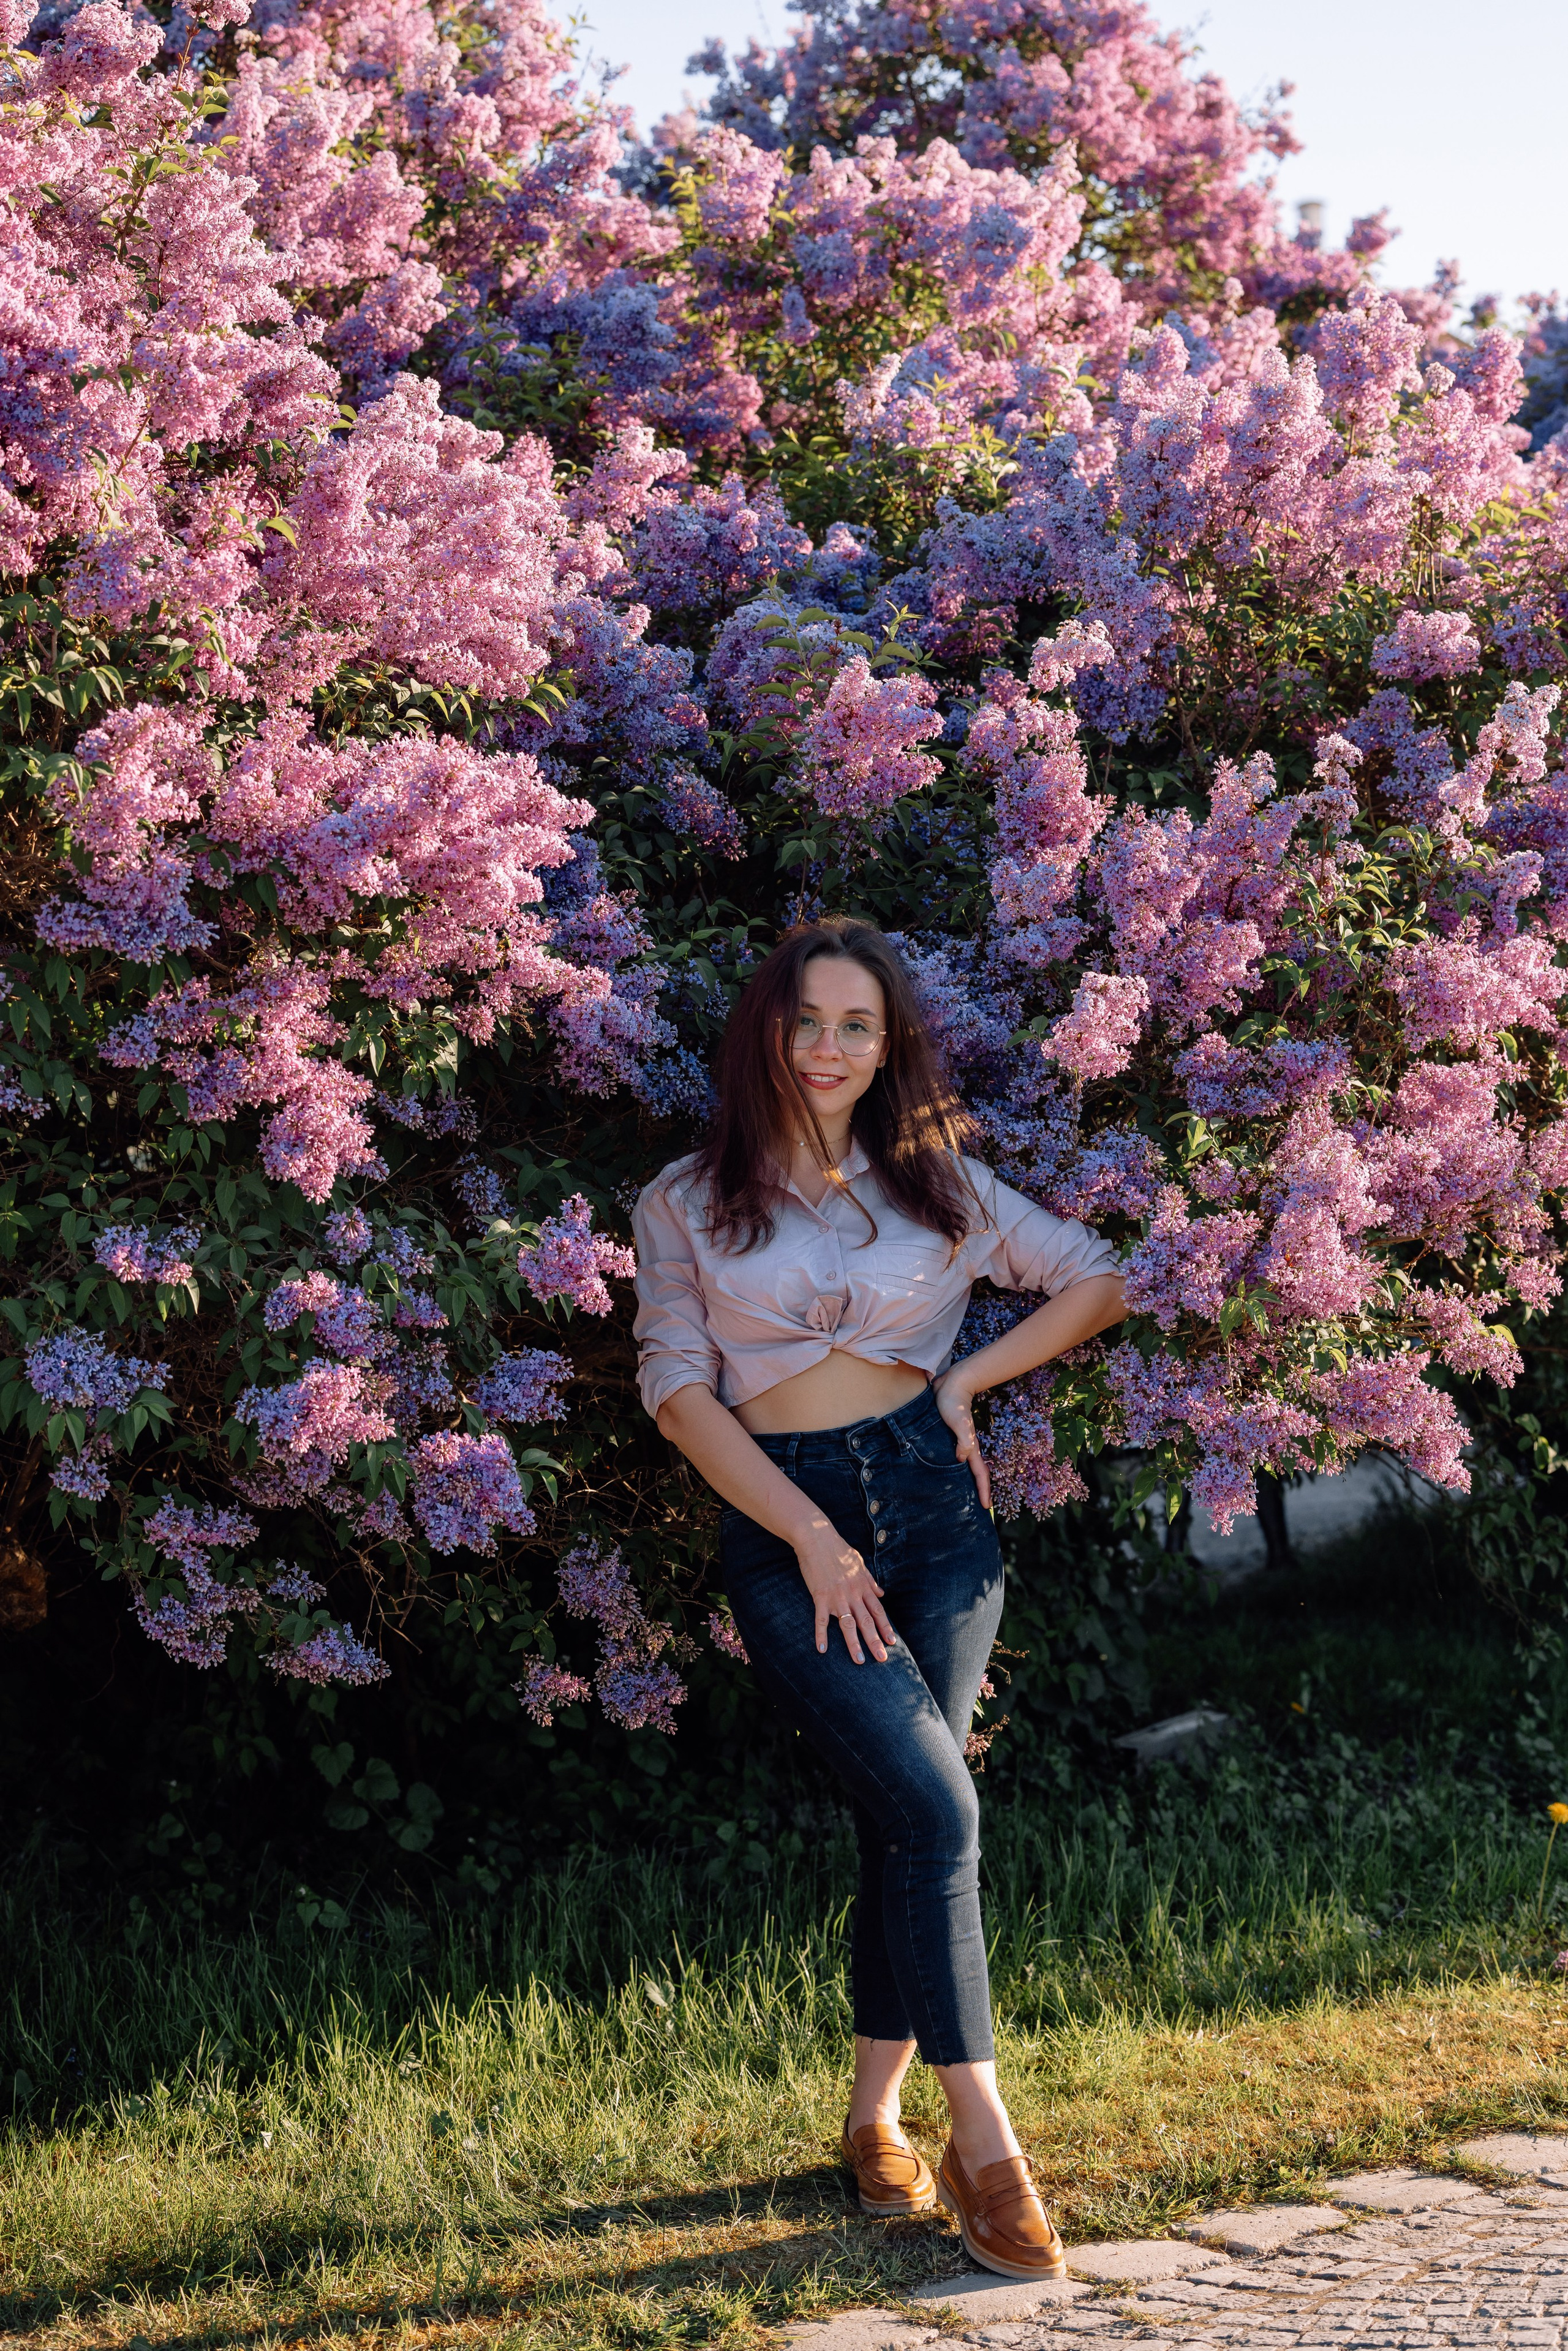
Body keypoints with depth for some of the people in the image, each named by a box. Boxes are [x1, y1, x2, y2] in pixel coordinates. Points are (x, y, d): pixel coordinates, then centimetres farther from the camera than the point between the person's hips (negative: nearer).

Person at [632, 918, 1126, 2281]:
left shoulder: (936, 1185, 11)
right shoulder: (688, 1206, 6)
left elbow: (1100, 1281, 15)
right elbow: (678, 1388, -2)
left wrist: (971, 1377, 3)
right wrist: (813, 1539, -11)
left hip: (931, 1500, 3)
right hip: (783, 1526, -3)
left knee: (908, 1820, -2)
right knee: (936, 1808, -17)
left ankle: (875, 2120, 12)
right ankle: (984, 2144, -13)